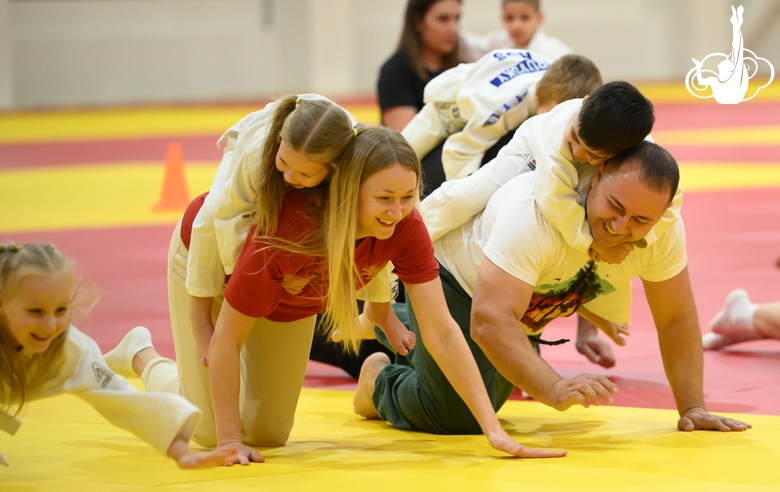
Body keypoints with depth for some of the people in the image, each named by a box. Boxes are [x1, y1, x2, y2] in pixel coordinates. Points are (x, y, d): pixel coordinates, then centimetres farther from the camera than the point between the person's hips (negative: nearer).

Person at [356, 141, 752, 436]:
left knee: (489, 399, 26)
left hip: (526, 312, 7)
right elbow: (489, 321, -51)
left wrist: (692, 409, -17)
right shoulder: (535, 213, -45)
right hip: (455, 279, -7)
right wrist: (554, 390, -60)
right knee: (459, 415, -24)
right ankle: (381, 381, 9)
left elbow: (677, 319, -12)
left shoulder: (664, 230, -26)